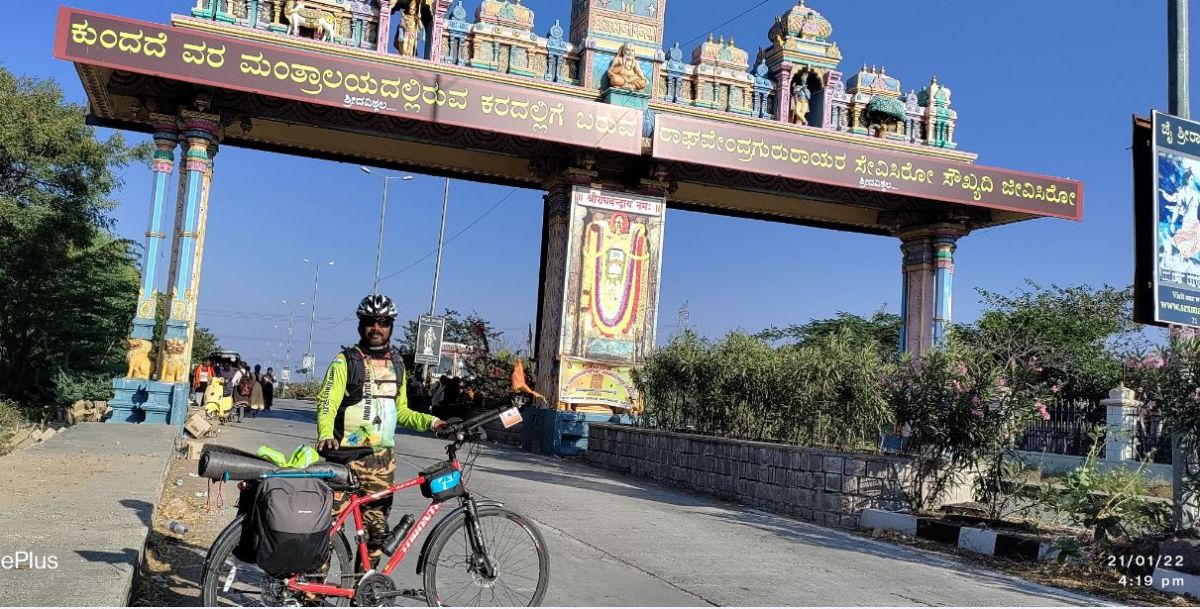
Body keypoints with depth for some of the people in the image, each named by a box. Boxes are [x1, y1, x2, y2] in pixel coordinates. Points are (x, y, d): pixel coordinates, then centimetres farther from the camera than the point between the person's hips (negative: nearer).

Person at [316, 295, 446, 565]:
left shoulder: (397, 364, 13)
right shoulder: (346, 361, -3)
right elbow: (327, 402, -12)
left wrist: (431, 422, 6)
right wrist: (326, 435, -30)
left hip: (382, 459, 5)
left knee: (377, 527, 9)